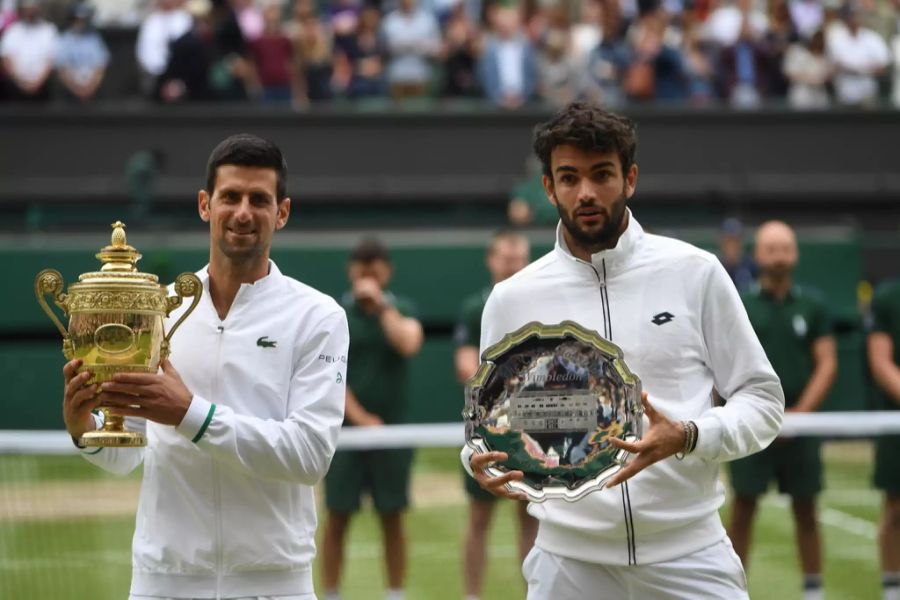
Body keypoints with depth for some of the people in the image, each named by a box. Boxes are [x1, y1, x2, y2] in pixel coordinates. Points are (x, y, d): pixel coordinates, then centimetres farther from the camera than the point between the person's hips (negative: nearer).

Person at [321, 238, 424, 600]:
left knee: (392, 519, 5)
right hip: (346, 429, -1)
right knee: (338, 519, 1)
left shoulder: (402, 309, 4)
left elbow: (408, 345, -17)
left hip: (392, 430, 1)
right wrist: (360, 418, -13)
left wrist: (381, 305, -15)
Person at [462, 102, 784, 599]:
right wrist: (480, 459, -12)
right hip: (568, 557, 1)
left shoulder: (695, 272, -1)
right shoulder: (511, 298, 4)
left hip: (690, 553, -1)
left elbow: (762, 399, 2)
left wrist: (687, 437, -17)